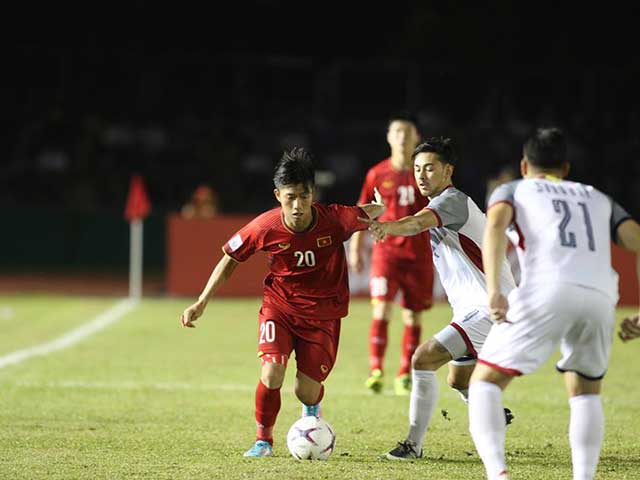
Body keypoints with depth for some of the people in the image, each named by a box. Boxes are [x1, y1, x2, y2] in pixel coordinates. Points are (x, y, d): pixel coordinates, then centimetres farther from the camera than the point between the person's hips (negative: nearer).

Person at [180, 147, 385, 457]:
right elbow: (230, 259, -2)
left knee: (307, 392, -2)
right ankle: (263, 440, 3)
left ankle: (312, 411, 39)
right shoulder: (265, 228, -19)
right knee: (272, 373, -23)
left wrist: (377, 209, -25)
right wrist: (201, 304, -4)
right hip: (279, 307, 0)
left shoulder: (335, 220, -21)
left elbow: (372, 212, 0)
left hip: (322, 315, 0)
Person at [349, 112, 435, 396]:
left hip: (419, 254, 1)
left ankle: (404, 377, 14)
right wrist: (355, 249, 8)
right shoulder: (377, 175, 4)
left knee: (413, 317, 5)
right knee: (381, 310, -15)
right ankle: (375, 371, -15)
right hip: (386, 250, -1)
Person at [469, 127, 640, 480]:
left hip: (547, 292, -3)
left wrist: (493, 289, -11)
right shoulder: (597, 198, 34)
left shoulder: (513, 190, 25)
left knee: (485, 382, 6)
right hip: (600, 296, 3)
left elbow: (495, 225, 1)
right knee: (585, 391, 26)